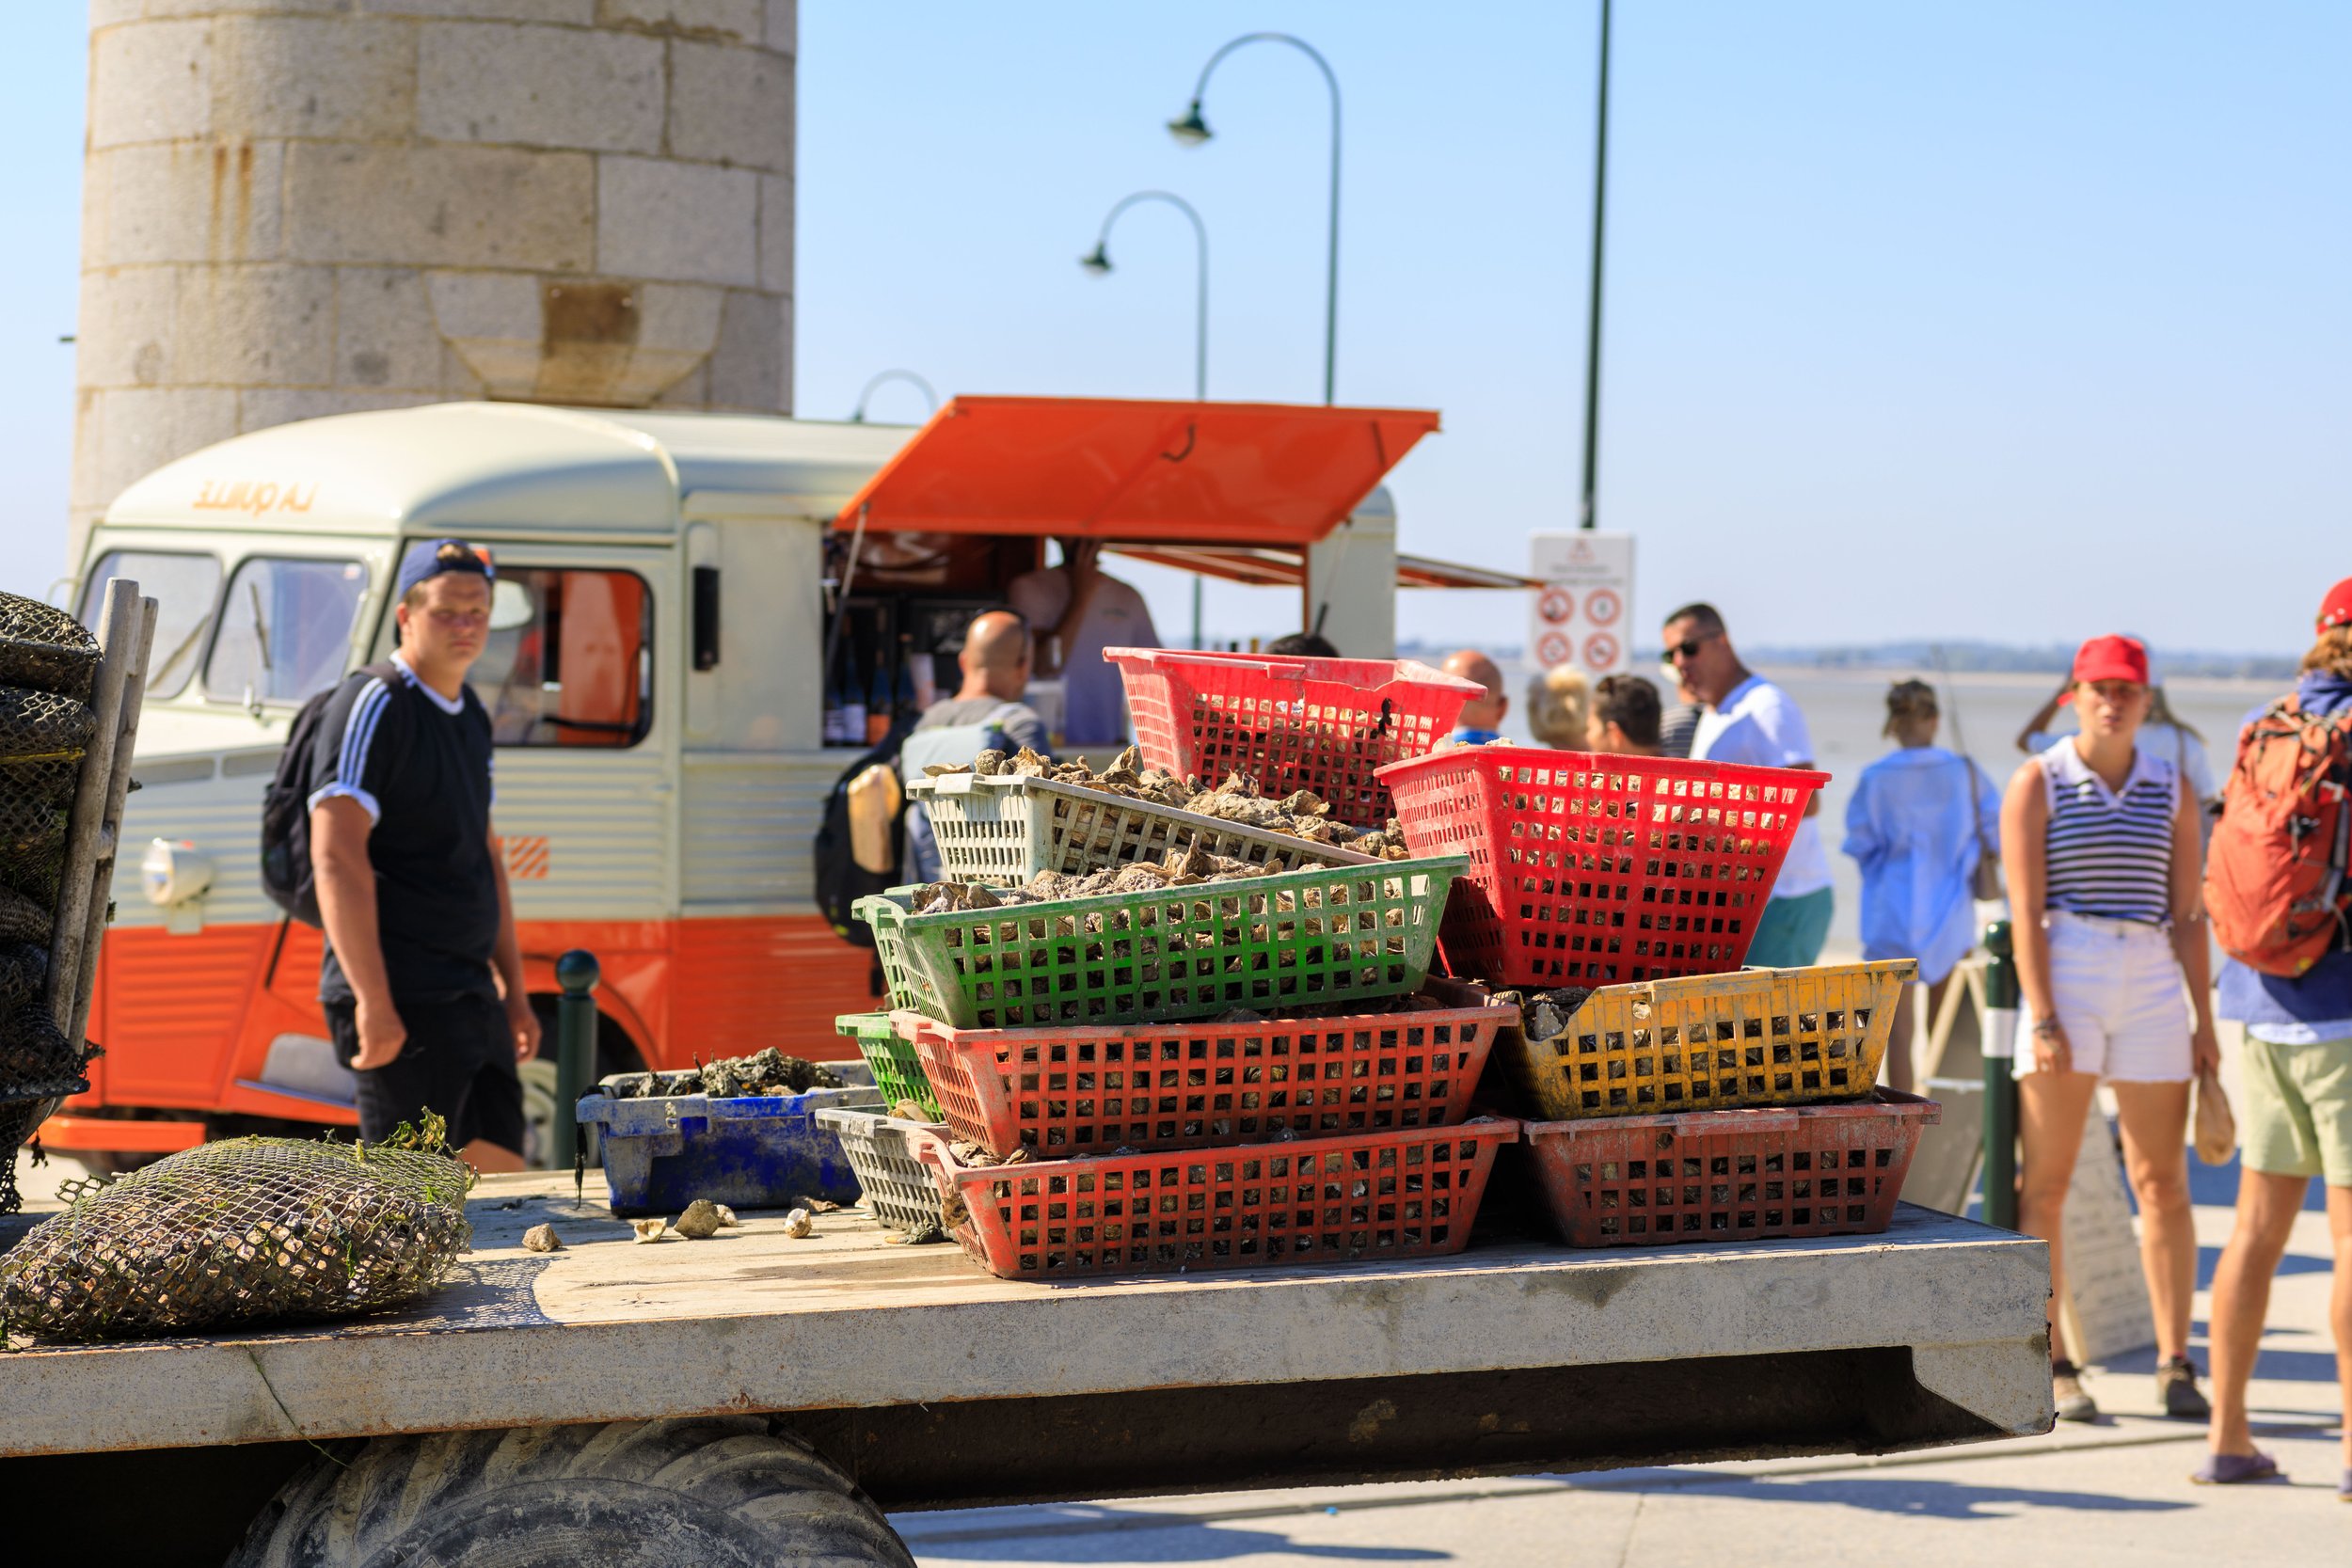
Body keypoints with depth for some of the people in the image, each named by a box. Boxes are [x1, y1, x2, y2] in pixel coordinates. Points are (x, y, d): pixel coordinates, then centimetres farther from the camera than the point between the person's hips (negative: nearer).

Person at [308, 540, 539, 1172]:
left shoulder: (471, 716, 17)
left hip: (472, 995, 9)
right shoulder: (373, 706, -11)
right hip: (403, 1000, -9)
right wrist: (372, 1001, -25)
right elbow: (336, 858, -19)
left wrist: (514, 990, 21)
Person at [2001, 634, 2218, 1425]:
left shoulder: (2171, 788, 10)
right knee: (2045, 1181, -2)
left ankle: (2176, 1366, 7)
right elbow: (2025, 910, -6)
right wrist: (2041, 1018, -14)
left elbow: (2187, 913, 10)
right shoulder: (2038, 783, 1)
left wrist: (2204, 1022, 4)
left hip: (2152, 983, 3)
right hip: (2063, 979, -3)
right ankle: (2052, 1368, 2)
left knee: (2163, 1181, 3)